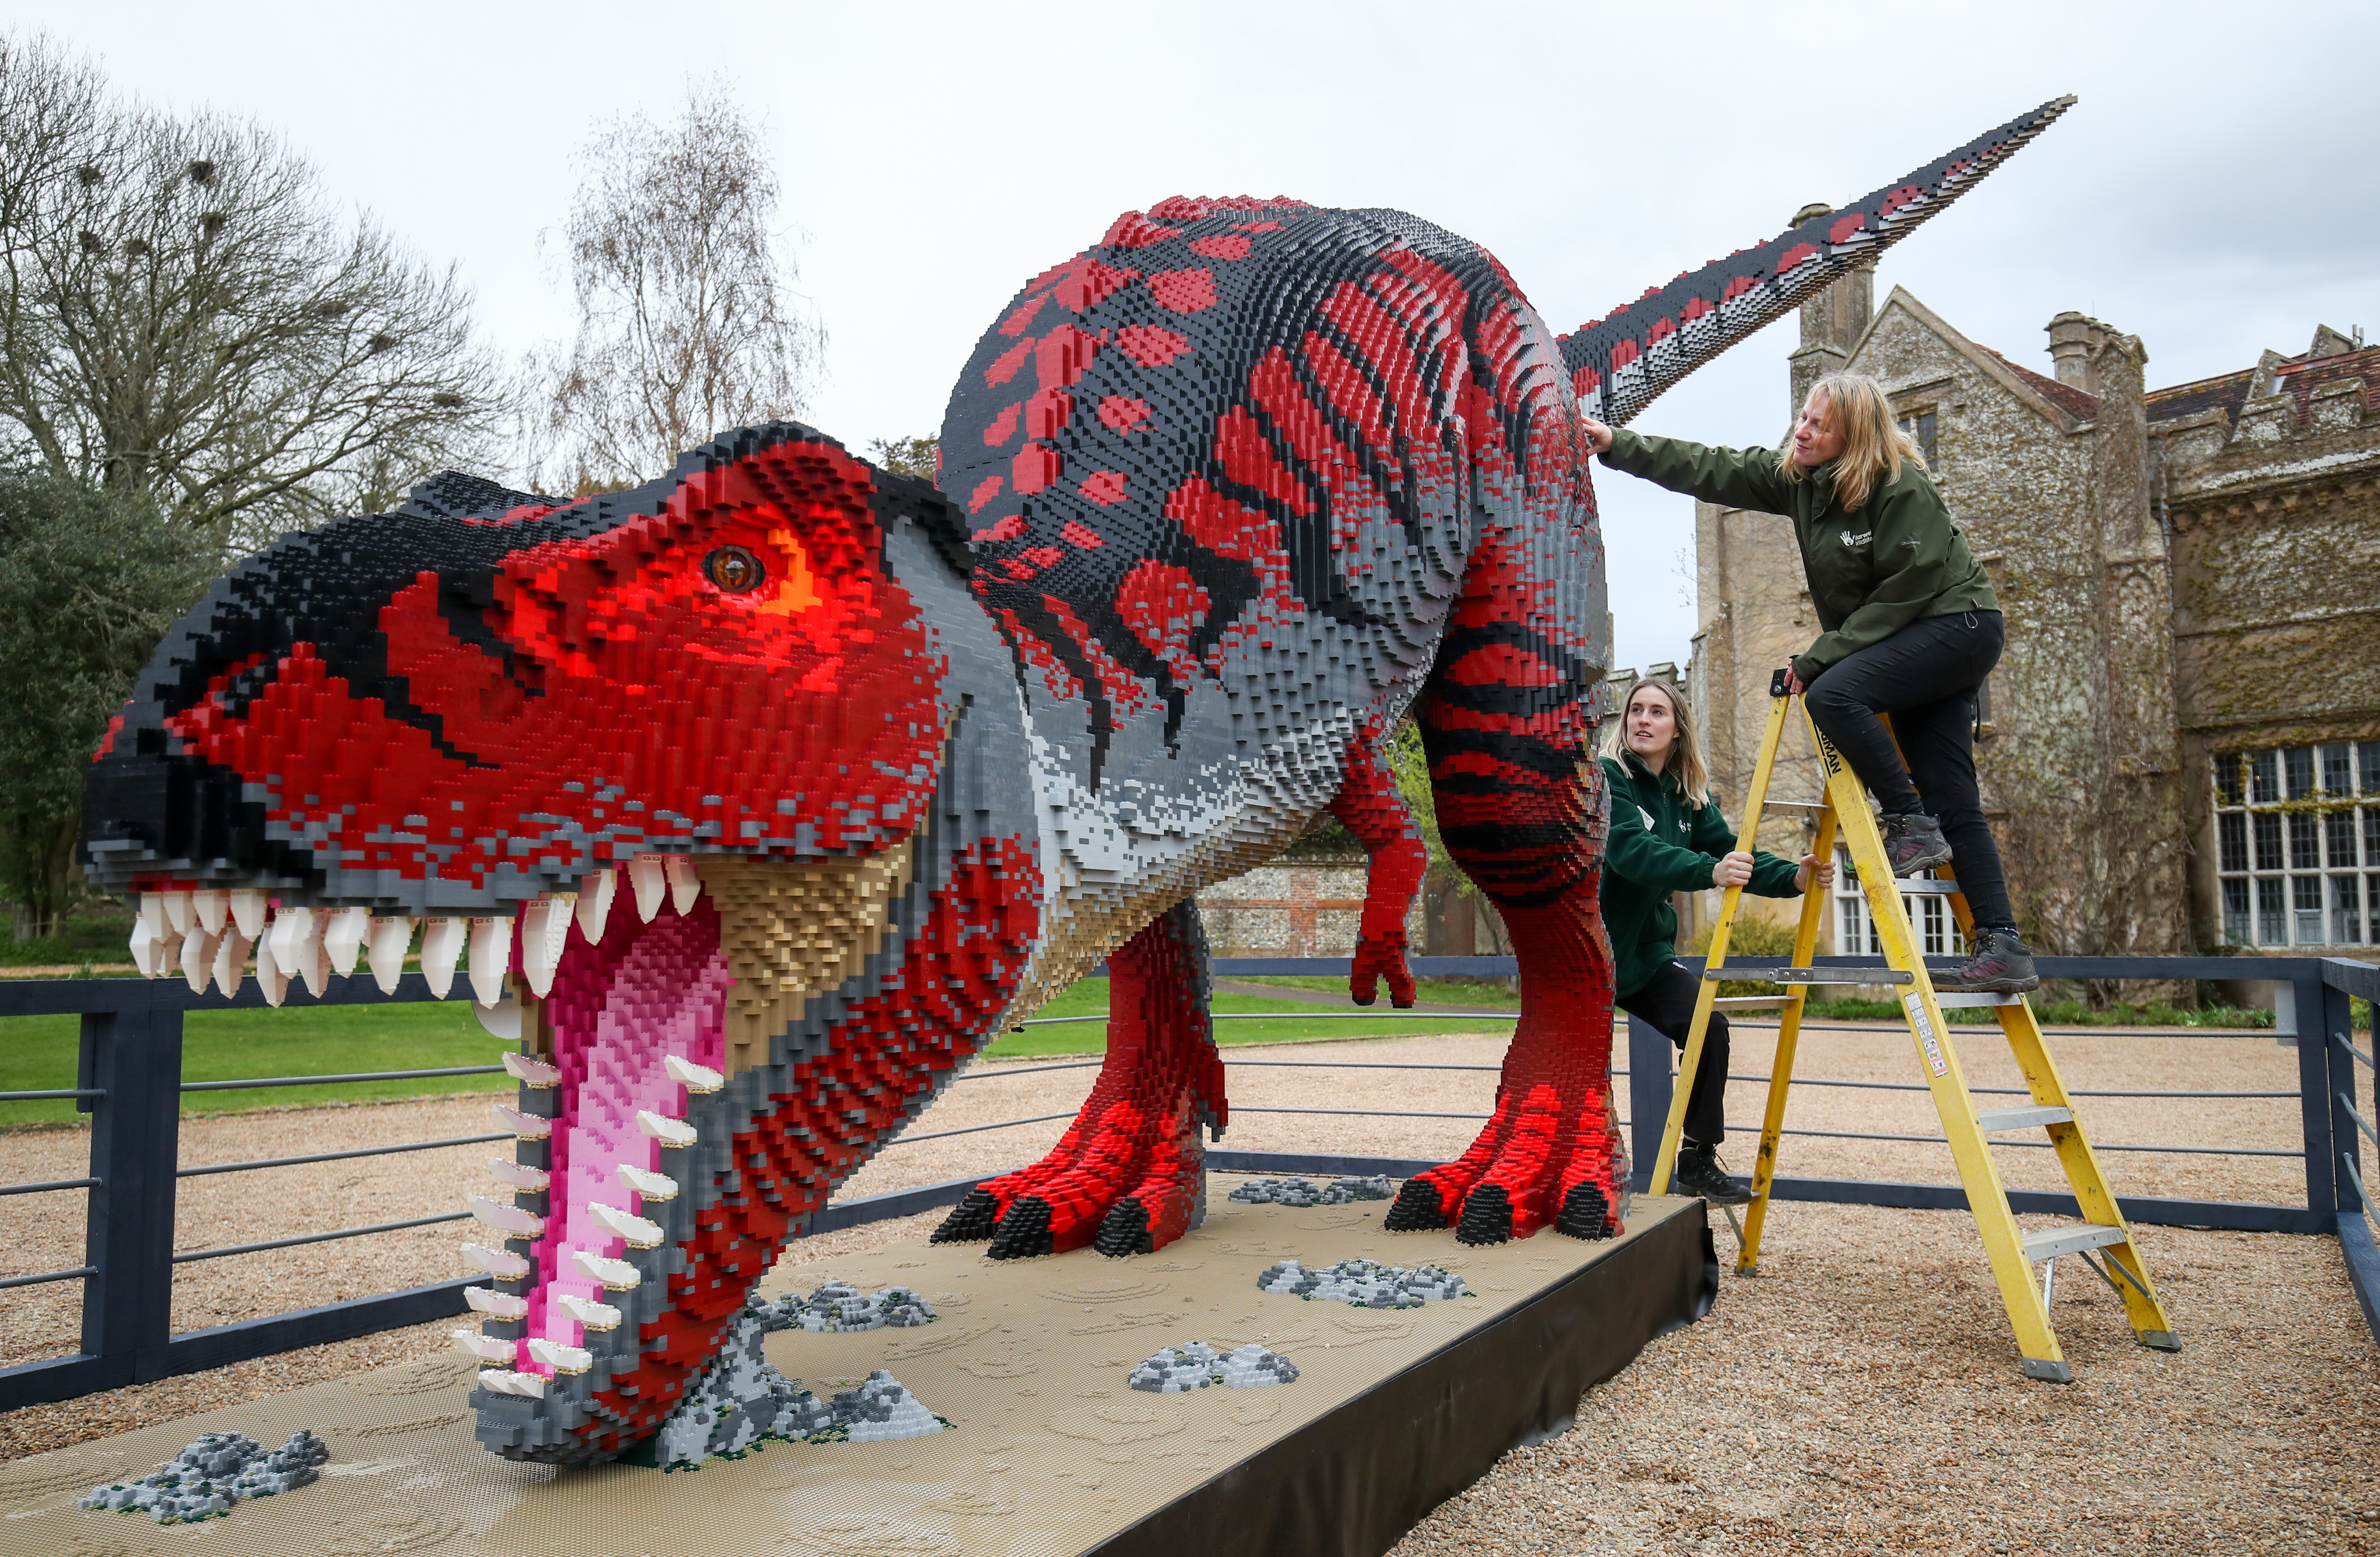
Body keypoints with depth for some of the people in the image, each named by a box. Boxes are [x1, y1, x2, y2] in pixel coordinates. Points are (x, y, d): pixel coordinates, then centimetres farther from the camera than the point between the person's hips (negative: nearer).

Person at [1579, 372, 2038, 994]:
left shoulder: (1901, 489, -19)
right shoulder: (1796, 477, 1)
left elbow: (1905, 589, -21)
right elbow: (1707, 471, 0)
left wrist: (1821, 656, -21)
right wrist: (1617, 444, -7)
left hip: (1958, 625, -8)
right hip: (1914, 642, 8)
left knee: (1834, 693, -29)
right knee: (1953, 803, 1)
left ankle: (1911, 825, -14)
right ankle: (2003, 948, 1)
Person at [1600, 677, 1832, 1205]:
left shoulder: (1689, 795, 6)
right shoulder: (1605, 779, -15)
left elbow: (1732, 851, 3)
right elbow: (1631, 850, -29)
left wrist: (1792, 877, -15)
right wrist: (1709, 871, -42)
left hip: (1645, 952, 6)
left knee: (1709, 1027, -9)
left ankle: (1697, 1161, 4)